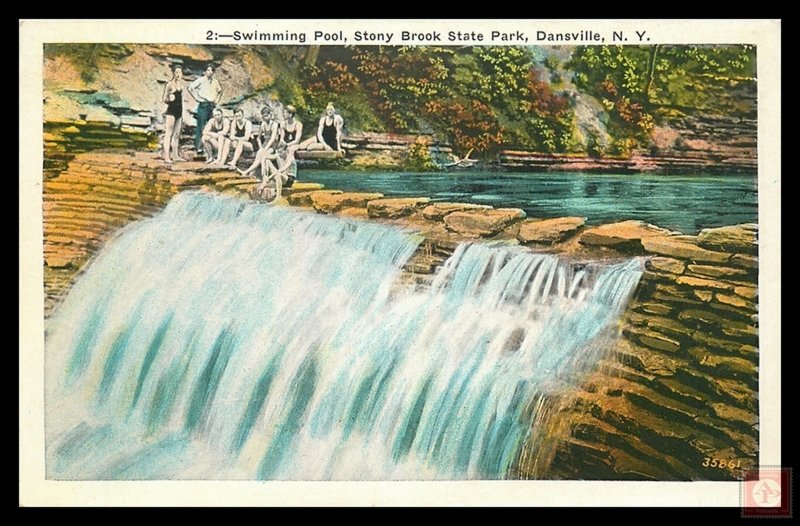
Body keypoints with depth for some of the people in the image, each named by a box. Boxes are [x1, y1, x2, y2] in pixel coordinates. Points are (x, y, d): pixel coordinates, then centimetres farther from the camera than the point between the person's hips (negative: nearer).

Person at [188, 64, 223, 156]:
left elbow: (220, 91, 30)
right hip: (203, 105, -5)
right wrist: (197, 98, -10)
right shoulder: (200, 80, -2)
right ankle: (199, 147, -4)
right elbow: (190, 88, -9)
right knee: (201, 126, -6)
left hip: (212, 105, 5)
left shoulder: (215, 81, 14)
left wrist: (217, 100, 17)